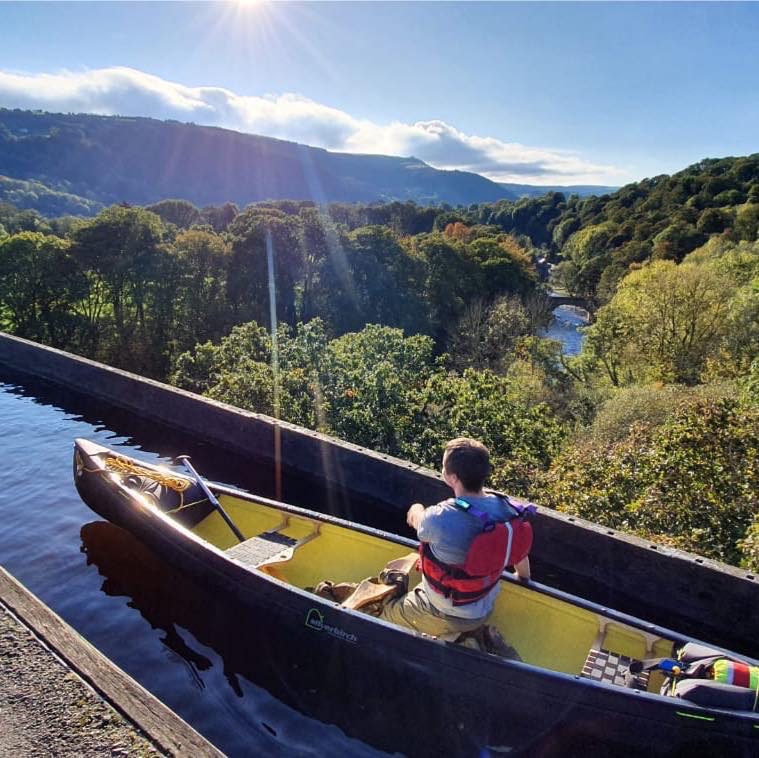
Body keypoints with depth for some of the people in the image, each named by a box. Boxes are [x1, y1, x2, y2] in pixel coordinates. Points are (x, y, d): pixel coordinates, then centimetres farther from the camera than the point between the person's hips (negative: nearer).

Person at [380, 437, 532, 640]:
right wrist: (524, 579, 22)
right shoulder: (506, 508, -19)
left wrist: (416, 510, 16)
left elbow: (417, 521, -9)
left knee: (383, 616, 18)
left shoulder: (441, 518, -35)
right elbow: (521, 556, -1)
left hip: (444, 617, -5)